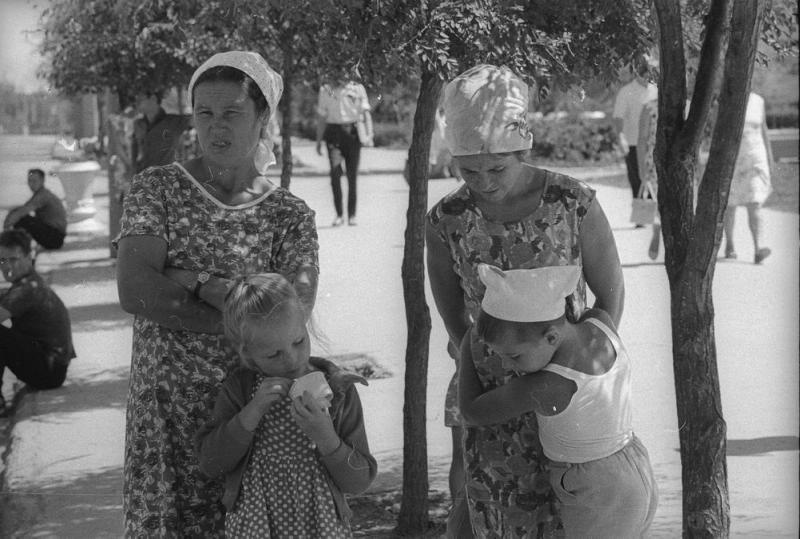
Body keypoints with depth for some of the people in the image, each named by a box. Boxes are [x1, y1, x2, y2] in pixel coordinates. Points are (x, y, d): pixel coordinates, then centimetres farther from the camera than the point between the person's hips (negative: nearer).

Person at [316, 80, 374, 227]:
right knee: (335, 172, -14)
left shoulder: (358, 89, 6)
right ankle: (339, 214, -10)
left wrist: (369, 135, -12)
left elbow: (366, 113, 1)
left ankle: (352, 215, 10)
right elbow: (321, 117, 15)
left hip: (353, 132, 0)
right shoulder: (325, 91, 10)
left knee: (352, 176, 0)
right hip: (334, 133, 0)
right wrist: (318, 141, 12)